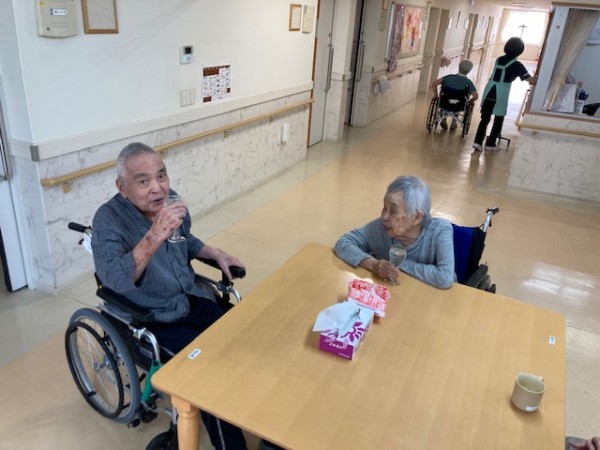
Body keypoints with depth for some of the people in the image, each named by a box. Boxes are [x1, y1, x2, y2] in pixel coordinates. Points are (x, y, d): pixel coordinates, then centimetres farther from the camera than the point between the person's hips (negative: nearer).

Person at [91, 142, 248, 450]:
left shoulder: (170, 200, -3)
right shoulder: (108, 220, -20)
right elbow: (115, 282, -37)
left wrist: (217, 255, 3)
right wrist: (154, 236, -46)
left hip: (192, 299, 6)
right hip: (151, 320, -5)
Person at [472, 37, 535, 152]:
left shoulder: (499, 59, 11)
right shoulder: (517, 65, -4)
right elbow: (531, 80, -9)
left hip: (489, 90, 4)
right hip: (501, 93, -4)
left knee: (485, 118, 7)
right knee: (498, 120, 12)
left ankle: (478, 142, -4)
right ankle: (490, 144, 15)